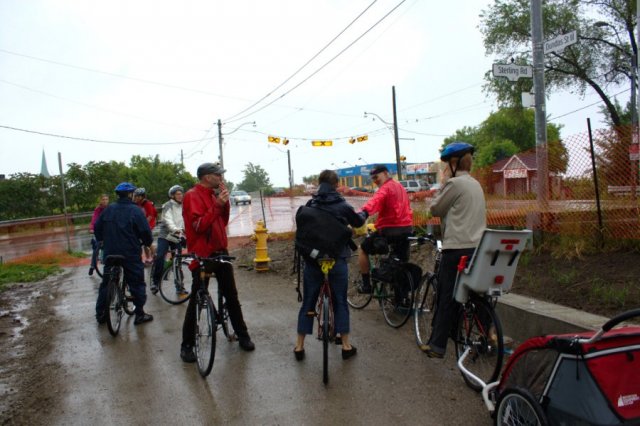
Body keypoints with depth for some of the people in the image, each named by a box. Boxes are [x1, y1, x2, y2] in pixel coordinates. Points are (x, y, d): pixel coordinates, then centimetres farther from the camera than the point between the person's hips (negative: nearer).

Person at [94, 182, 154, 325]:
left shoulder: (108, 209, 4)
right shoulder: (135, 210, -12)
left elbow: (97, 227, 10)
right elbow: (145, 231, -14)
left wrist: (102, 241, 26)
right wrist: (148, 242, 6)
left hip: (110, 253, 5)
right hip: (130, 253, -5)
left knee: (106, 283, 16)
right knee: (137, 283, 4)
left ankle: (100, 314, 21)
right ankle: (140, 314, 4)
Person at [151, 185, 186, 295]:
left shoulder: (183, 207, 10)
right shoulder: (168, 205, -5)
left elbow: (185, 221, 5)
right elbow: (168, 220, -21)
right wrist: (175, 229, -38)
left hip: (177, 237, 4)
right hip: (165, 235, -4)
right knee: (159, 257, -16)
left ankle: (179, 286, 8)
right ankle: (155, 281, 1)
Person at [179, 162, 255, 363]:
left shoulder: (213, 194, 14)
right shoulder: (192, 196, -11)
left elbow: (224, 221, 11)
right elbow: (199, 225, -22)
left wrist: (225, 202, -2)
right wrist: (217, 205, -24)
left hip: (220, 251, 8)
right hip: (201, 254, -7)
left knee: (231, 295, 12)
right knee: (197, 299, -1)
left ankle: (242, 335, 24)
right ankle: (187, 345, 11)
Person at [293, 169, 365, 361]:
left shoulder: (309, 205, 0)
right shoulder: (343, 206, -4)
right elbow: (358, 223, 12)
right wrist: (364, 214, 34)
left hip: (312, 259, 2)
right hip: (337, 259, -2)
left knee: (308, 302, 11)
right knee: (340, 302, 10)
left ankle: (299, 346, 17)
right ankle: (346, 345, 17)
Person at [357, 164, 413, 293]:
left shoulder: (386, 188, -10)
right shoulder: (400, 187, 19)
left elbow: (375, 200, -32)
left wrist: (364, 212, -50)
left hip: (390, 229, -8)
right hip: (406, 229, 8)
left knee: (363, 249, 12)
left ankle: (366, 284, 13)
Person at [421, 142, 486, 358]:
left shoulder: (455, 183, -11)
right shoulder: (475, 183, 17)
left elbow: (435, 209, -3)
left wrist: (443, 182, 2)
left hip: (458, 248, -8)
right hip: (477, 247, 8)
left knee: (447, 298, -2)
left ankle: (437, 346, 5)